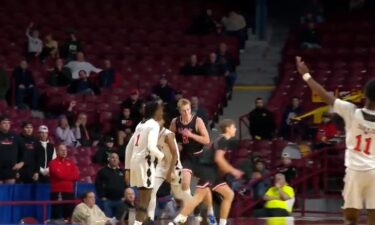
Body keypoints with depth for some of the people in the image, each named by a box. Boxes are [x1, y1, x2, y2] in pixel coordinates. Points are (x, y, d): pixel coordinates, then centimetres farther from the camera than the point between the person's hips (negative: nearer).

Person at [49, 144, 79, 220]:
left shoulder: (70, 163, 14)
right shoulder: (53, 163, -1)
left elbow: (75, 176, 3)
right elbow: (58, 174, -15)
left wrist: (63, 175, -5)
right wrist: (69, 175, 0)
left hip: (69, 192, 5)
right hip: (57, 192, -5)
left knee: (69, 215, 7)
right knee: (57, 215, -5)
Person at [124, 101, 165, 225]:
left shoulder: (141, 124, 19)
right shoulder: (154, 124, -8)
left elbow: (129, 147, 19)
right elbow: (151, 146, -22)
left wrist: (127, 168, 20)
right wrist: (161, 156, -2)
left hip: (135, 162, 9)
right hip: (145, 163, -9)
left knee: (142, 197, 20)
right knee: (144, 200, -7)